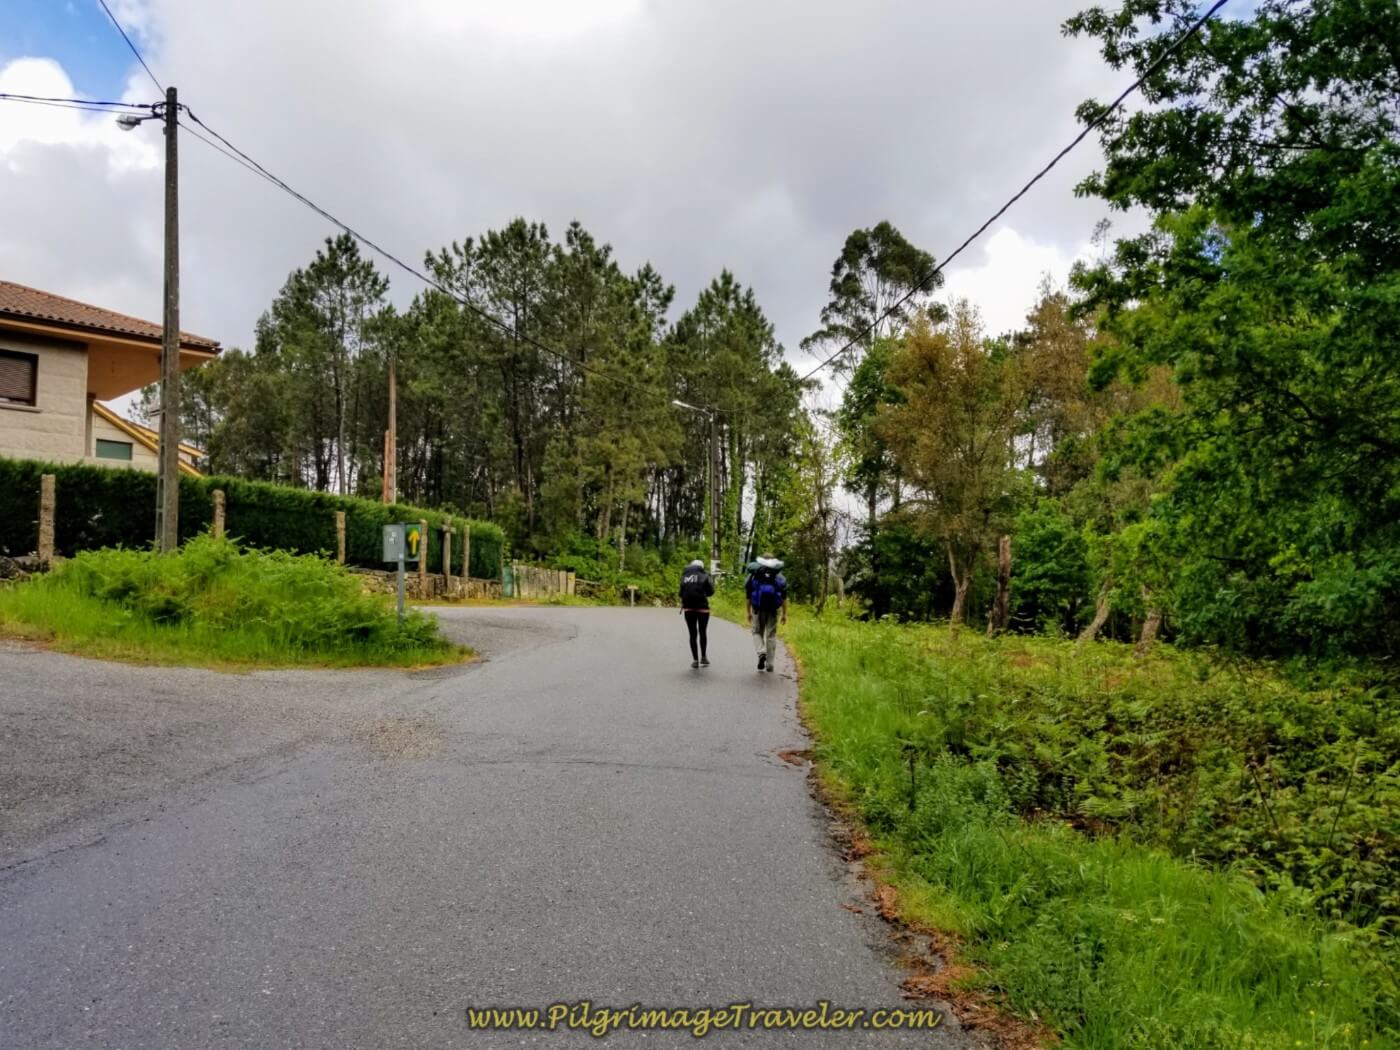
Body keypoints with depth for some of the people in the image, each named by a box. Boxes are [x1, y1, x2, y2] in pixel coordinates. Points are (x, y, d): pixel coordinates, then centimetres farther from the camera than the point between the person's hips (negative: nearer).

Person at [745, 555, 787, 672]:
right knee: (771, 635, 7)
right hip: (774, 610, 1)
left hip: (758, 609, 0)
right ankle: (769, 664, 8)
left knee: (757, 632, 14)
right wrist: (784, 614, 4)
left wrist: (748, 612, 9)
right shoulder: (779, 577, 6)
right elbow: (784, 597, 2)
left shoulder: (754, 575, 5)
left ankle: (761, 652, -12)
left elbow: (748, 595, 4)